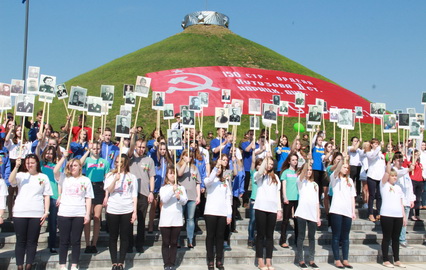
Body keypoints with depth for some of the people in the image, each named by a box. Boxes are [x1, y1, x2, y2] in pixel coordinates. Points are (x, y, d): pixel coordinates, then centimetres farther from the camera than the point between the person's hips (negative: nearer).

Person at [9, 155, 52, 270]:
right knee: (20, 241, 4)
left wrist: (46, 212, -1)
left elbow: (47, 196, 6)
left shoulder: (43, 177, 8)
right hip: (20, 213, 0)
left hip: (37, 214, 0)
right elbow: (11, 181, -15)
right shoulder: (21, 175, 7)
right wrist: (16, 166, -26)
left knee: (32, 241, 4)